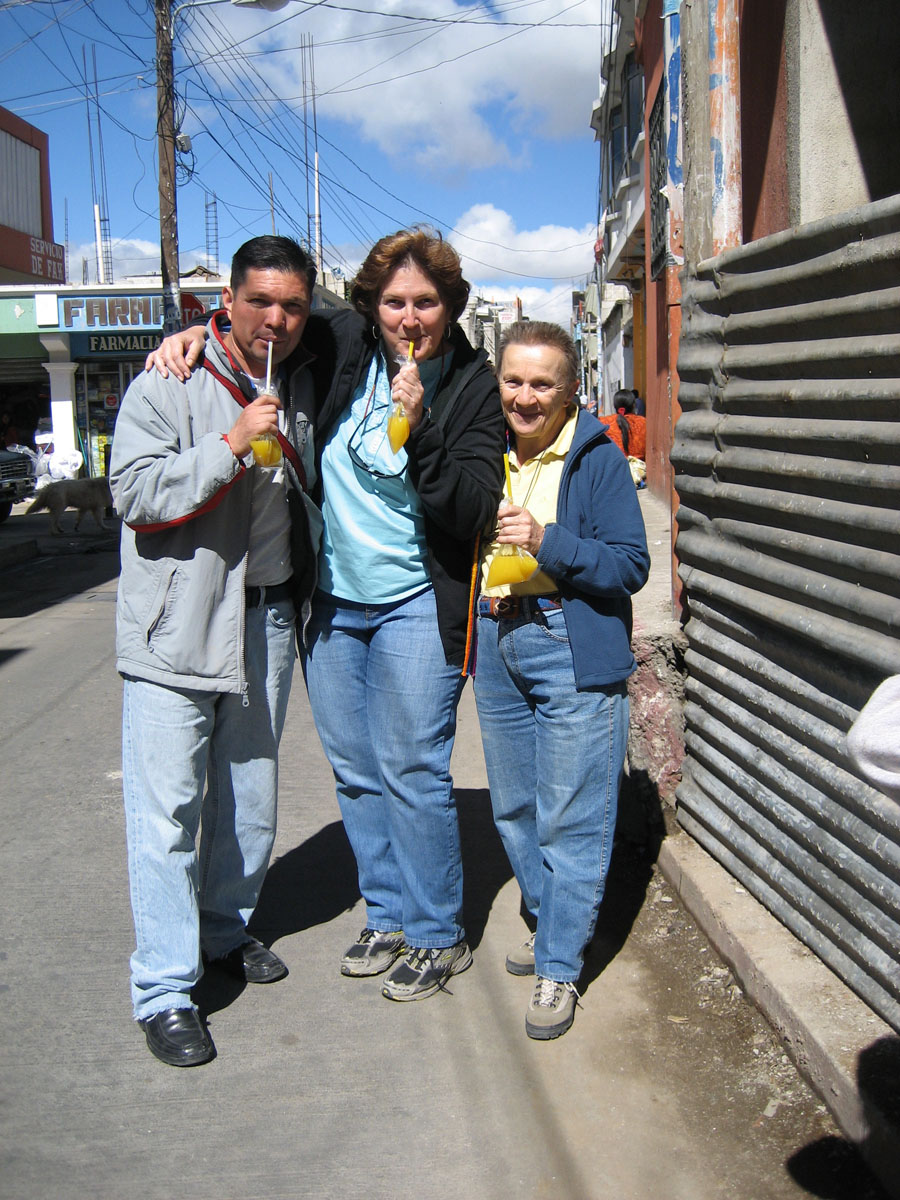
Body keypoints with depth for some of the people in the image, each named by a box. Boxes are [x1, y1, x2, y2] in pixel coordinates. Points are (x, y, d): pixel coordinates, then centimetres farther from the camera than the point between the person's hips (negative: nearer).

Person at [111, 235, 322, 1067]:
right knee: (168, 809, -5)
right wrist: (229, 447, -23)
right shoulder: (170, 384, -7)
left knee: (251, 796, 16)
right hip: (178, 624, -6)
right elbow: (134, 491, -17)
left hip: (268, 619, 6)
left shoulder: (304, 386, 11)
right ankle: (165, 993, 5)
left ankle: (226, 930, 36)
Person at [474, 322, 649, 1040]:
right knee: (513, 808, 16)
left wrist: (547, 542, -25)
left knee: (570, 818, -1)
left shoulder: (597, 460, -9)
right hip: (497, 641, 6)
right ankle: (556, 925, 36)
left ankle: (560, 967, 13)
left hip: (573, 653, -6)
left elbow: (632, 566, -14)